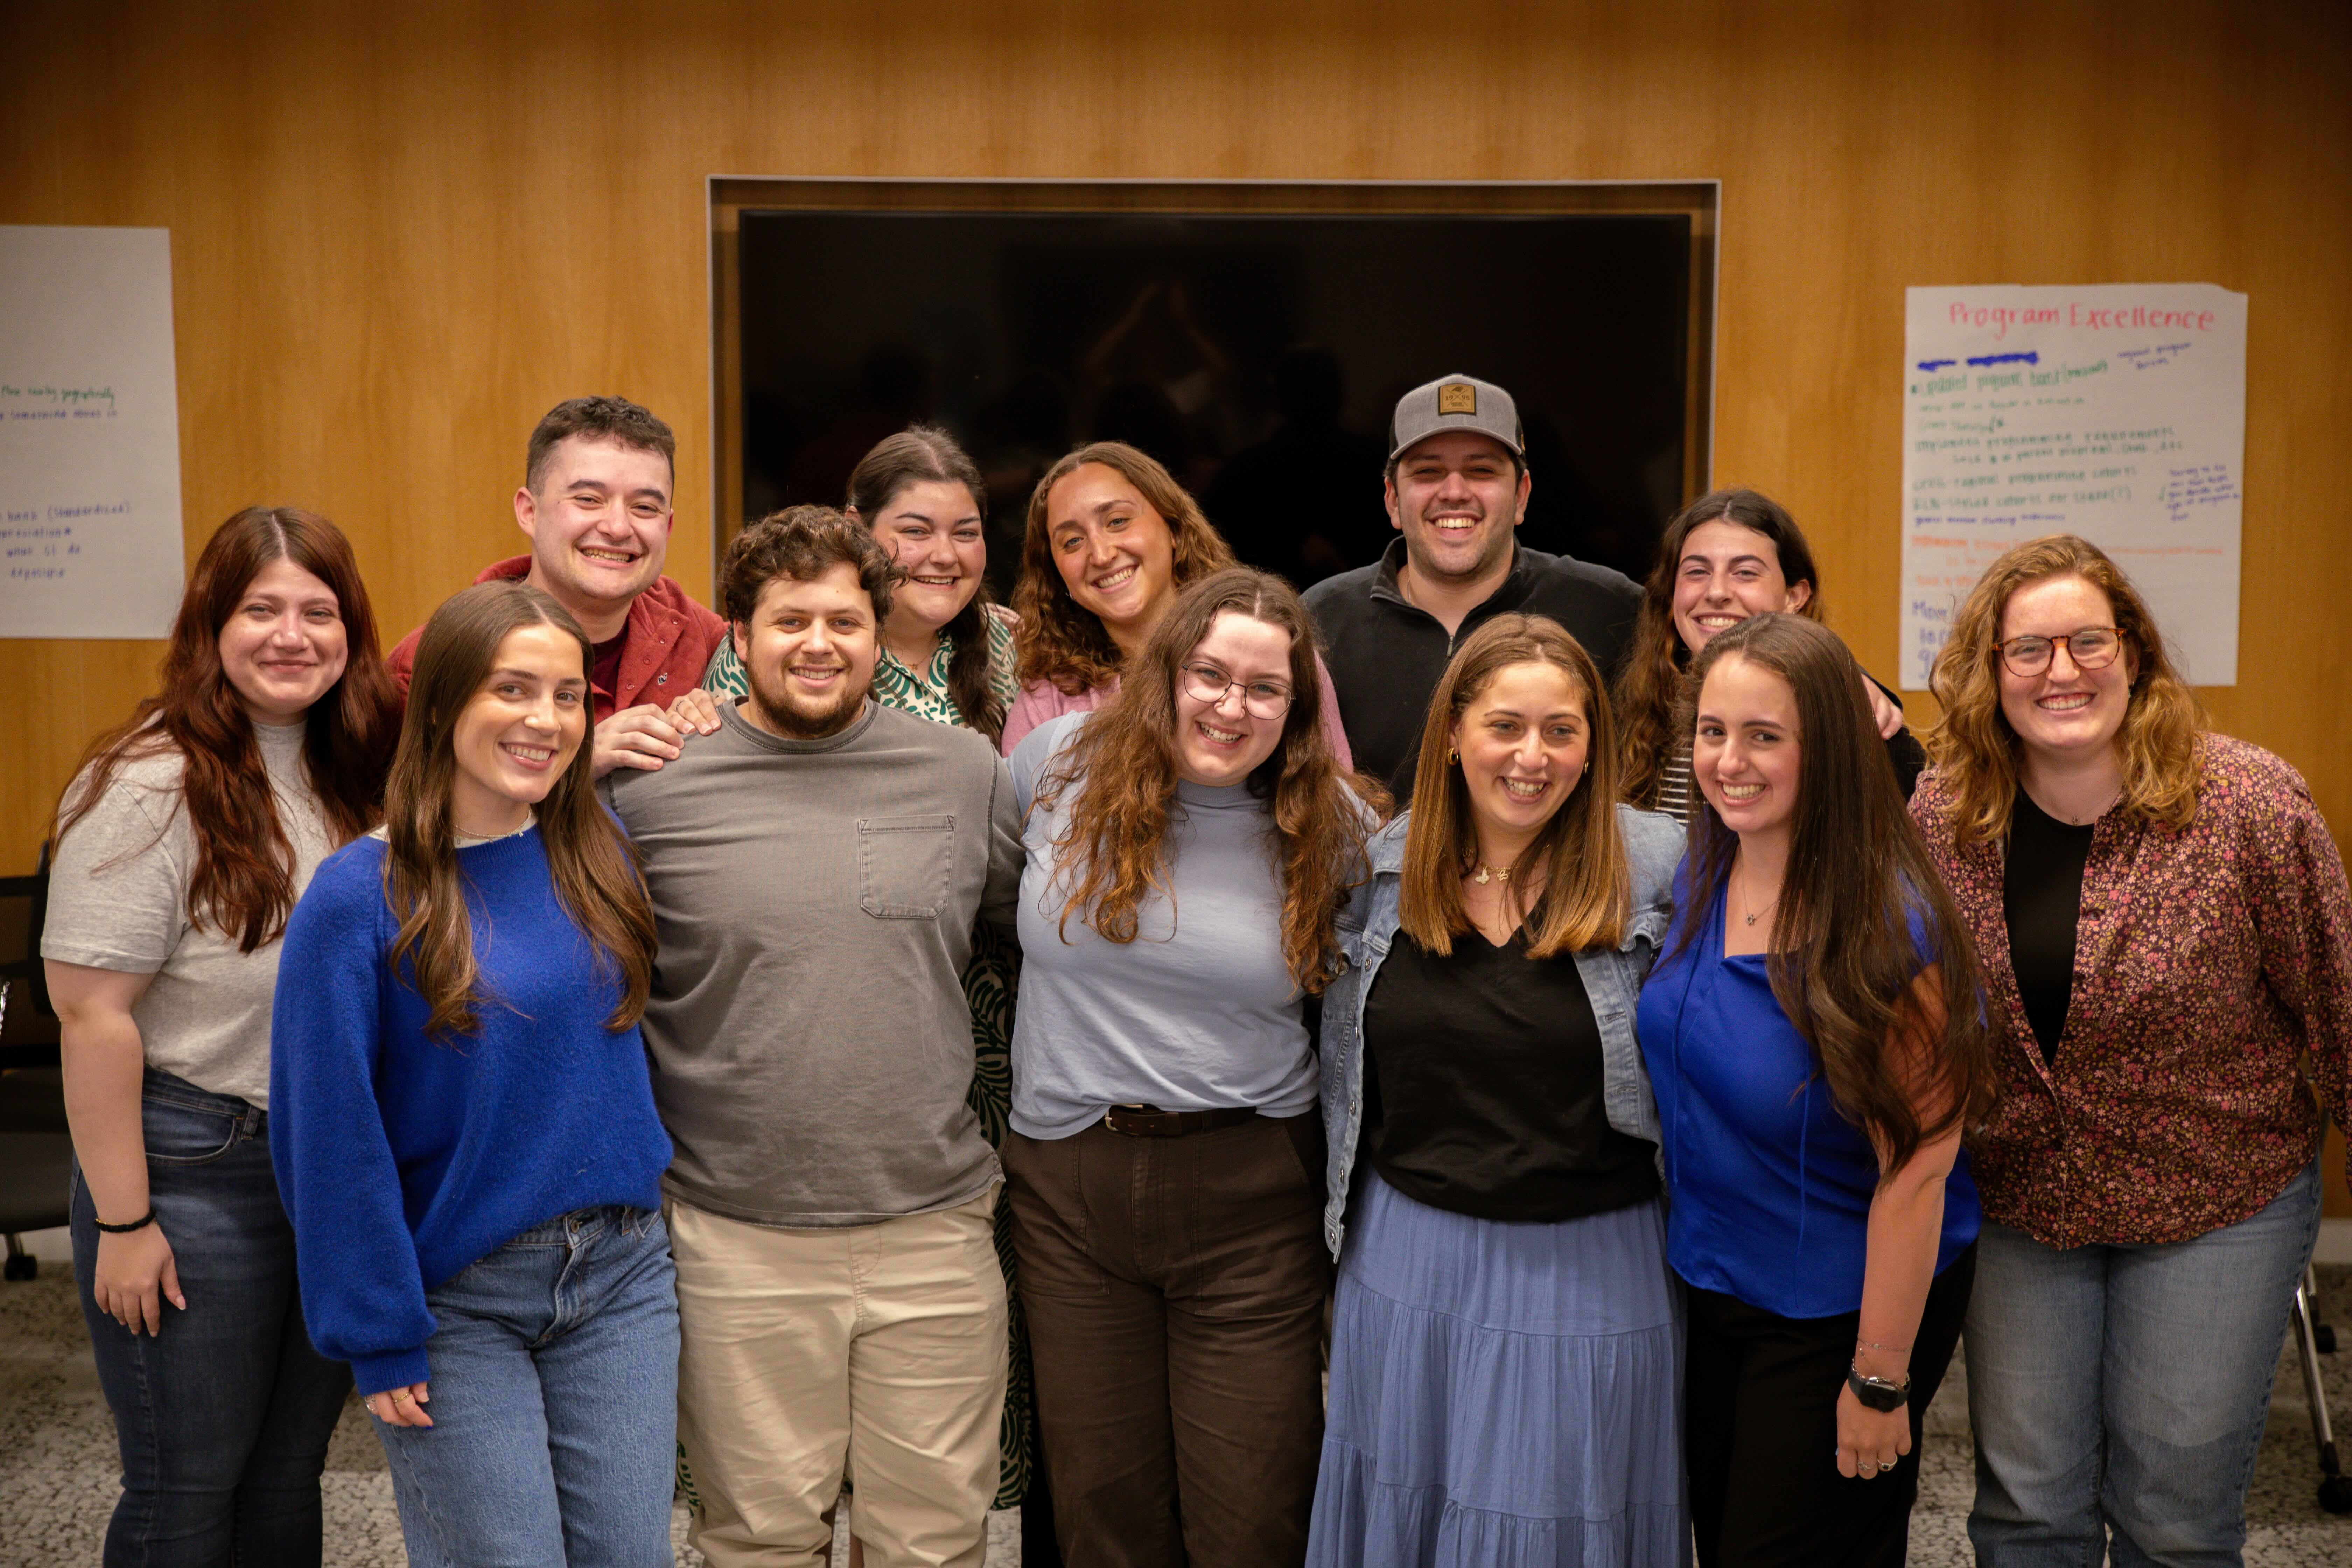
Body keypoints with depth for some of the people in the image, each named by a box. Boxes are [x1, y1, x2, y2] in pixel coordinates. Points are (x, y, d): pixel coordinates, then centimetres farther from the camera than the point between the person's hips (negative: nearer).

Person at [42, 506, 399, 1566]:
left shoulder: (356, 776, 5)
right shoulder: (149, 790, -16)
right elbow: (92, 1015, -18)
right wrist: (121, 1222, -17)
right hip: (194, 1169, -6)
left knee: (290, 1473, 18)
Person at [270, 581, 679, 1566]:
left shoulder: (597, 850, 2)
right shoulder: (360, 896, -12)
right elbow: (332, 1135, -10)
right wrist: (379, 1339, -9)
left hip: (620, 1274, 4)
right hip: (456, 1300, -4)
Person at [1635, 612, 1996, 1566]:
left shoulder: (1885, 929, -25)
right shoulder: (1694, 876, -4)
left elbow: (1916, 1170, -23)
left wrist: (1880, 1380, -19)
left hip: (1843, 1308, -6)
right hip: (1713, 1284, 7)